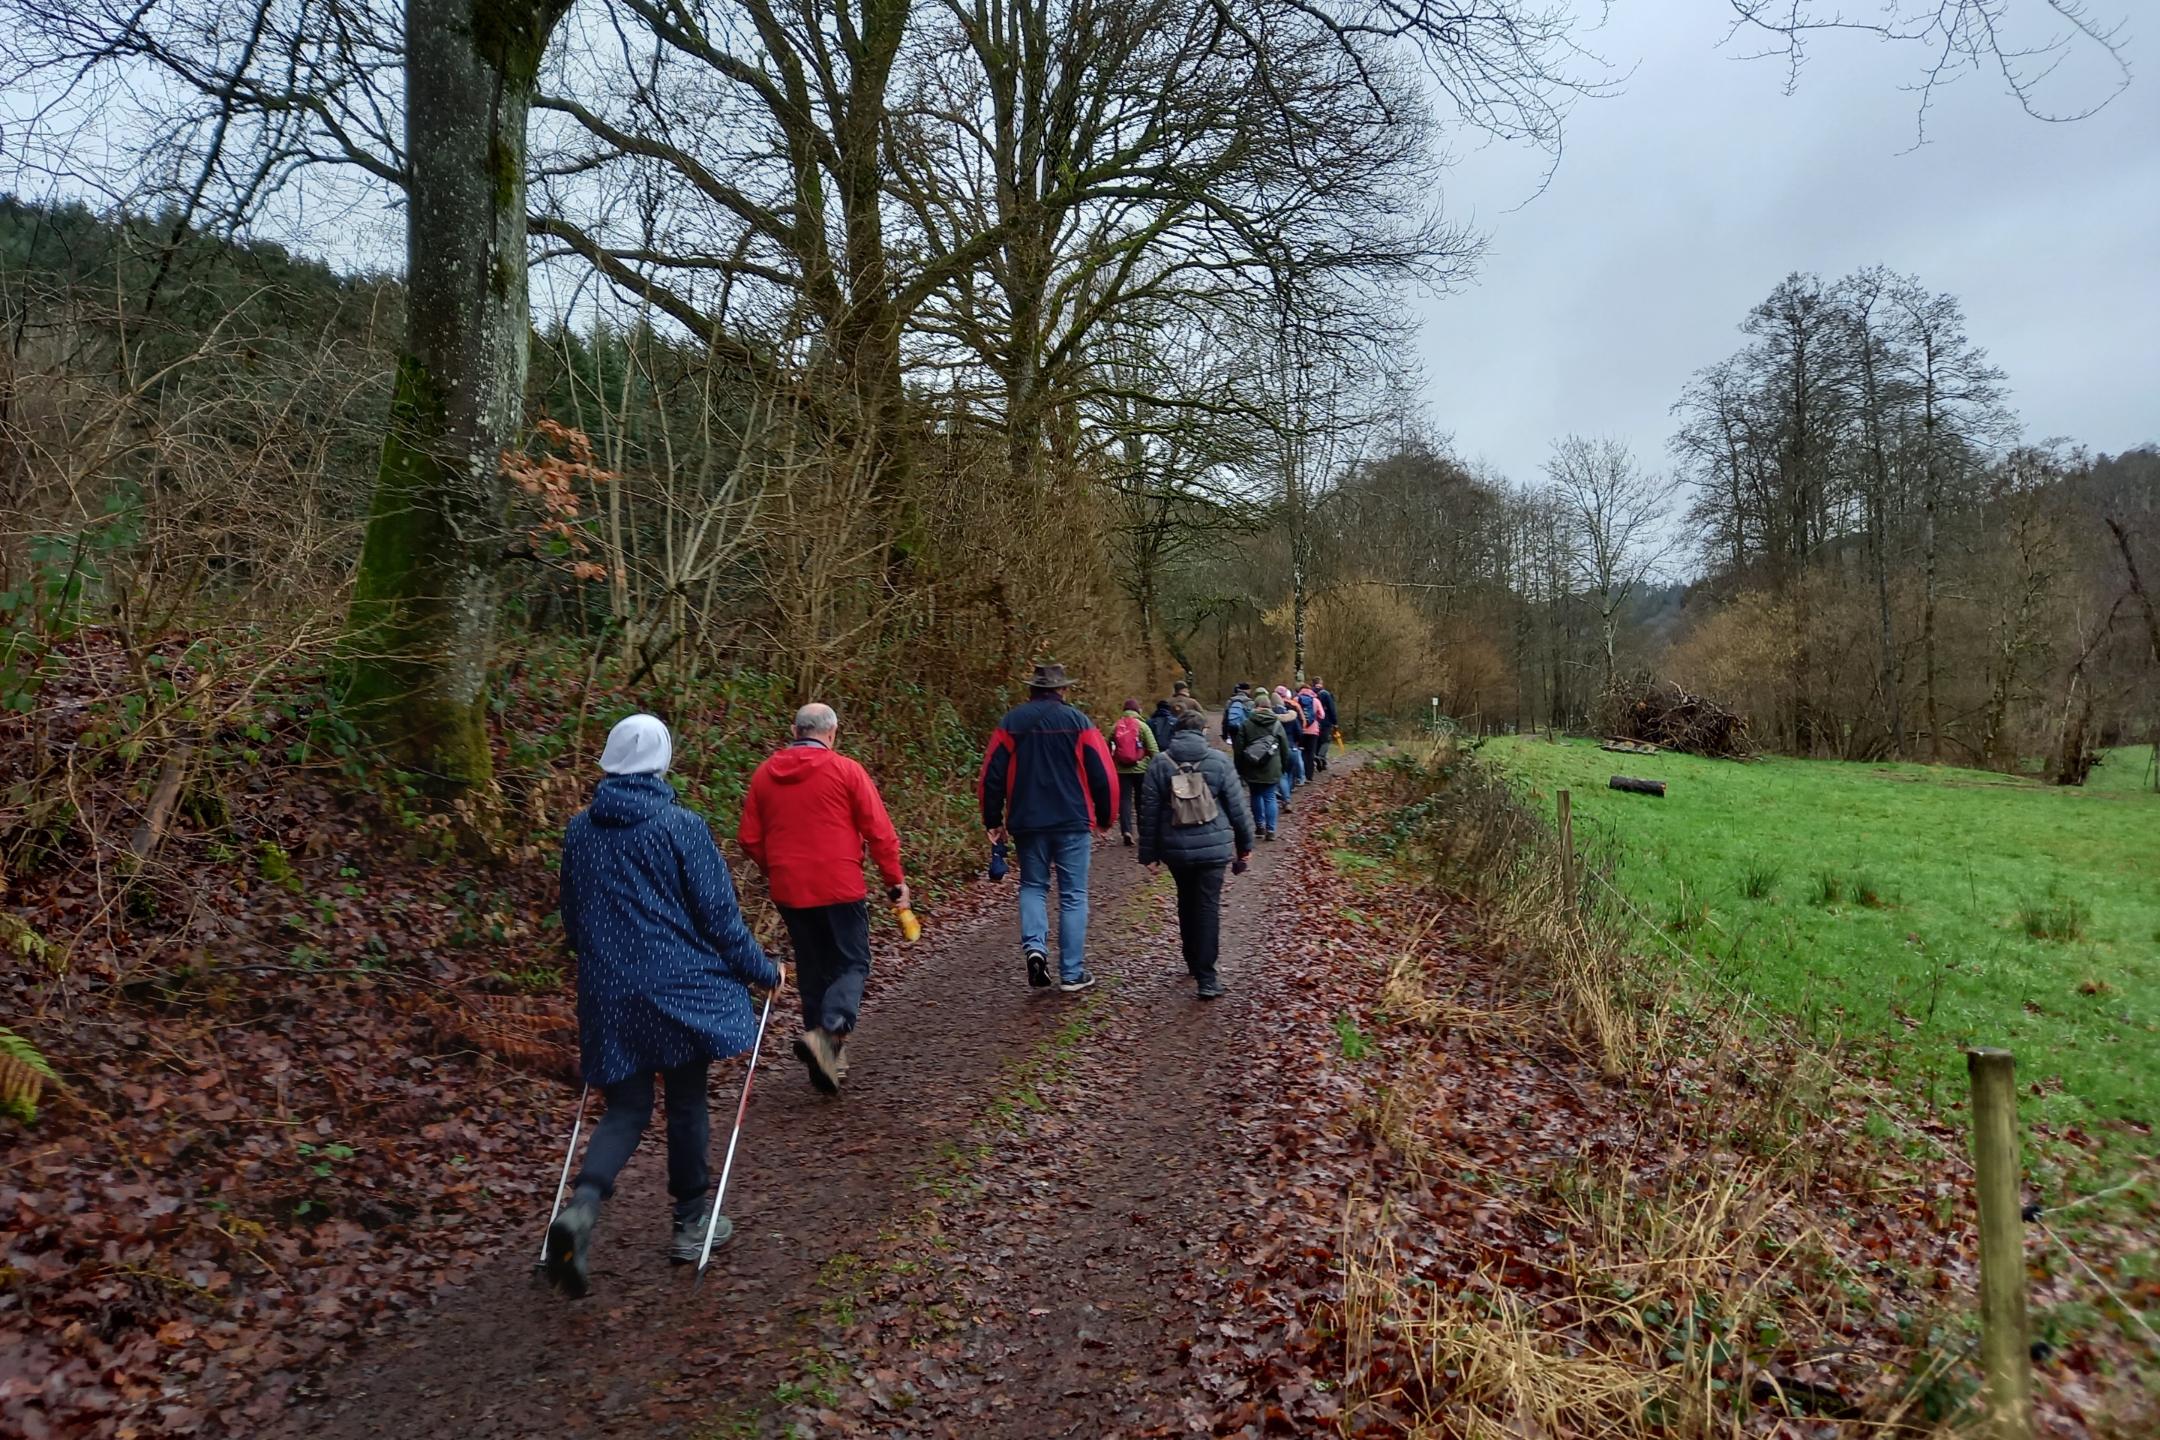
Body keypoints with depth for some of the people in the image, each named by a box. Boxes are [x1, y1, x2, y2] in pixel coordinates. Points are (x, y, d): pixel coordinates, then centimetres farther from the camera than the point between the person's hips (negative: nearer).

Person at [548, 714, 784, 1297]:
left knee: (626, 1108, 13)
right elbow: (718, 915, -10)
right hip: (678, 987, -4)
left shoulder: (579, 830, 4)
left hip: (606, 994, 4)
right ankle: (691, 1224, 24)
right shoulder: (681, 826, -11)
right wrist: (763, 972, 4)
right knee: (687, 1103, 12)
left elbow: (572, 919, 16)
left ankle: (581, 1206, -11)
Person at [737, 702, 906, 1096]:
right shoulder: (845, 770, -7)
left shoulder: (765, 773, 5)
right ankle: (829, 1031, -18)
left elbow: (748, 838, 9)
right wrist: (894, 880, 2)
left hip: (789, 890, 4)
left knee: (812, 970, 16)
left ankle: (825, 1060, 21)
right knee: (852, 964, 7)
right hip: (840, 887, -4)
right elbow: (879, 831, -8)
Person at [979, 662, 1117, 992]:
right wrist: (1105, 817, 9)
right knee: (1073, 896, 6)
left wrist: (993, 821, 12)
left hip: (1027, 823, 2)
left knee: (1033, 886, 19)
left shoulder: (1011, 722, 2)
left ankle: (1034, 945, -5)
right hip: (1073, 822, -2)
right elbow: (1103, 774, -4)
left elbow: (991, 776, 2)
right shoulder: (1078, 721, -3)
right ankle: (1072, 974, 7)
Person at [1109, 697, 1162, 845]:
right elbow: (1153, 749, -9)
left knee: (1124, 799, 2)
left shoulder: (1115, 727, 3)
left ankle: (1126, 830, -14)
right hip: (1141, 769, -1)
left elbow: (1108, 749, 6)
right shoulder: (1142, 726, -5)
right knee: (1142, 800, 13)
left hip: (1121, 770, 1)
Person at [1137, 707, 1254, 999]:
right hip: (1213, 846, -2)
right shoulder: (1218, 760, -4)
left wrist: (1148, 852, 8)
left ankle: (1193, 962, 33)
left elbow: (1149, 811, 1)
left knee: (1187, 903, 20)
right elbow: (1237, 806, -1)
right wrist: (1245, 843, 10)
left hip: (1176, 849, 2)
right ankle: (1206, 978, -3)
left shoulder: (1160, 763, -1)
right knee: (1209, 907, 0)